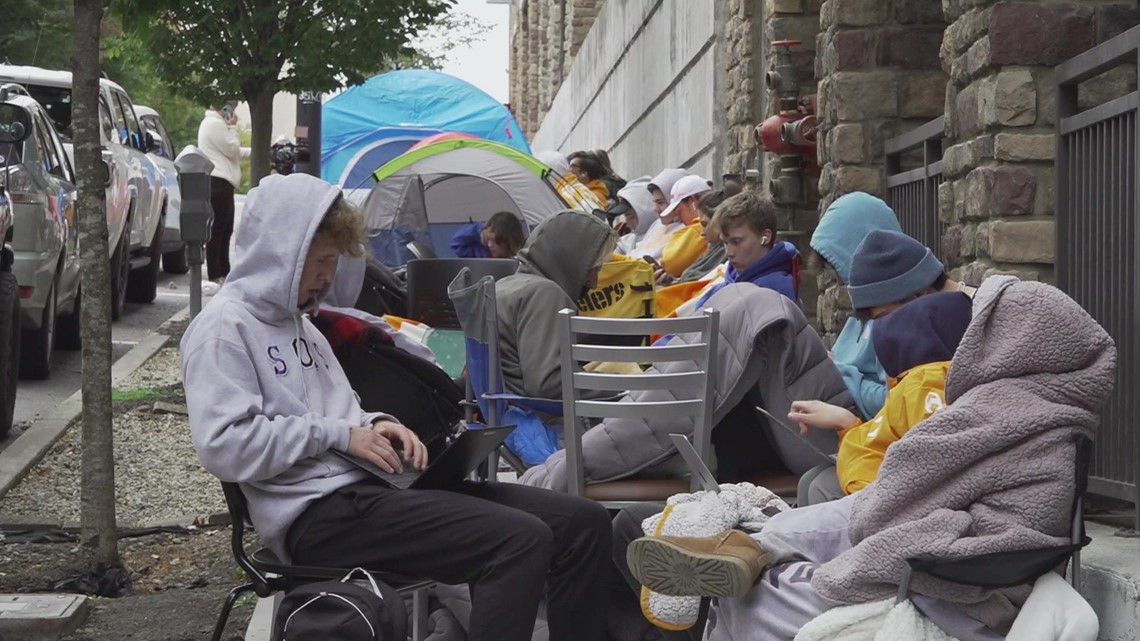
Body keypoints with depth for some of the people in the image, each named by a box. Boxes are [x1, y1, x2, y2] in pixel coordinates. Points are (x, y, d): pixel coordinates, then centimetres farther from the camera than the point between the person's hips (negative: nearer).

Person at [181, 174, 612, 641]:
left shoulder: (297, 322, 23)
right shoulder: (225, 327, -5)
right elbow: (223, 448, -18)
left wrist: (377, 426, 4)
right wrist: (339, 433, -13)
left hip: (369, 484, 9)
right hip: (319, 512, -9)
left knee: (583, 522, -1)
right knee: (521, 540, -28)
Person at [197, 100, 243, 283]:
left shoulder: (217, 123, 23)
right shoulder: (215, 124, -11)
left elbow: (234, 151, 26)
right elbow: (233, 150, -12)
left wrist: (231, 127, 19)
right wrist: (233, 127, -4)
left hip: (222, 182, 11)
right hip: (218, 181, -11)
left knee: (225, 230, 13)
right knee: (217, 230, -9)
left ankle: (224, 272, 18)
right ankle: (215, 275, -7)